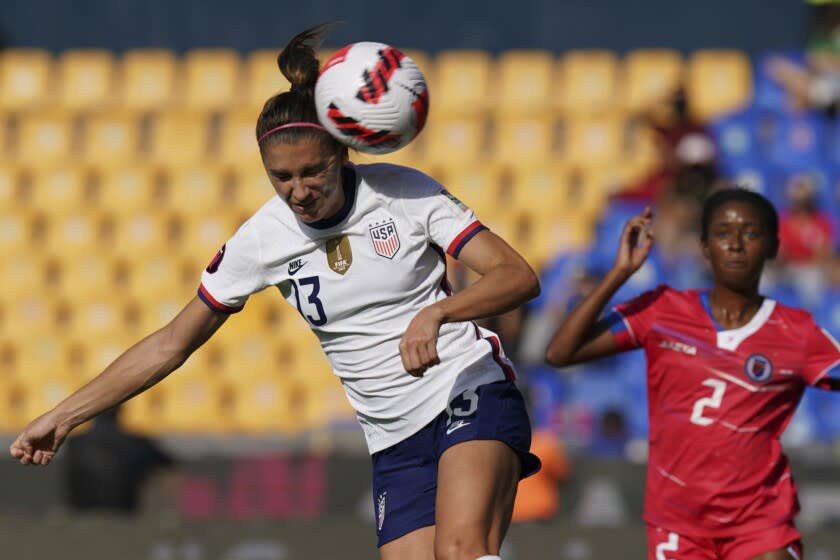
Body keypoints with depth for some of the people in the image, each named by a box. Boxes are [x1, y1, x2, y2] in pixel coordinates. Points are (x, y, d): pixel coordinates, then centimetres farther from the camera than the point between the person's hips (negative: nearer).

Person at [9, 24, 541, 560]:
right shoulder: (262, 239, -2)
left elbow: (518, 275, -13)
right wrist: (64, 416, 4)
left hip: (472, 398, -3)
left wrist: (436, 313, -32)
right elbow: (172, 343, 7)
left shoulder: (406, 193, -9)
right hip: (395, 441, 3)